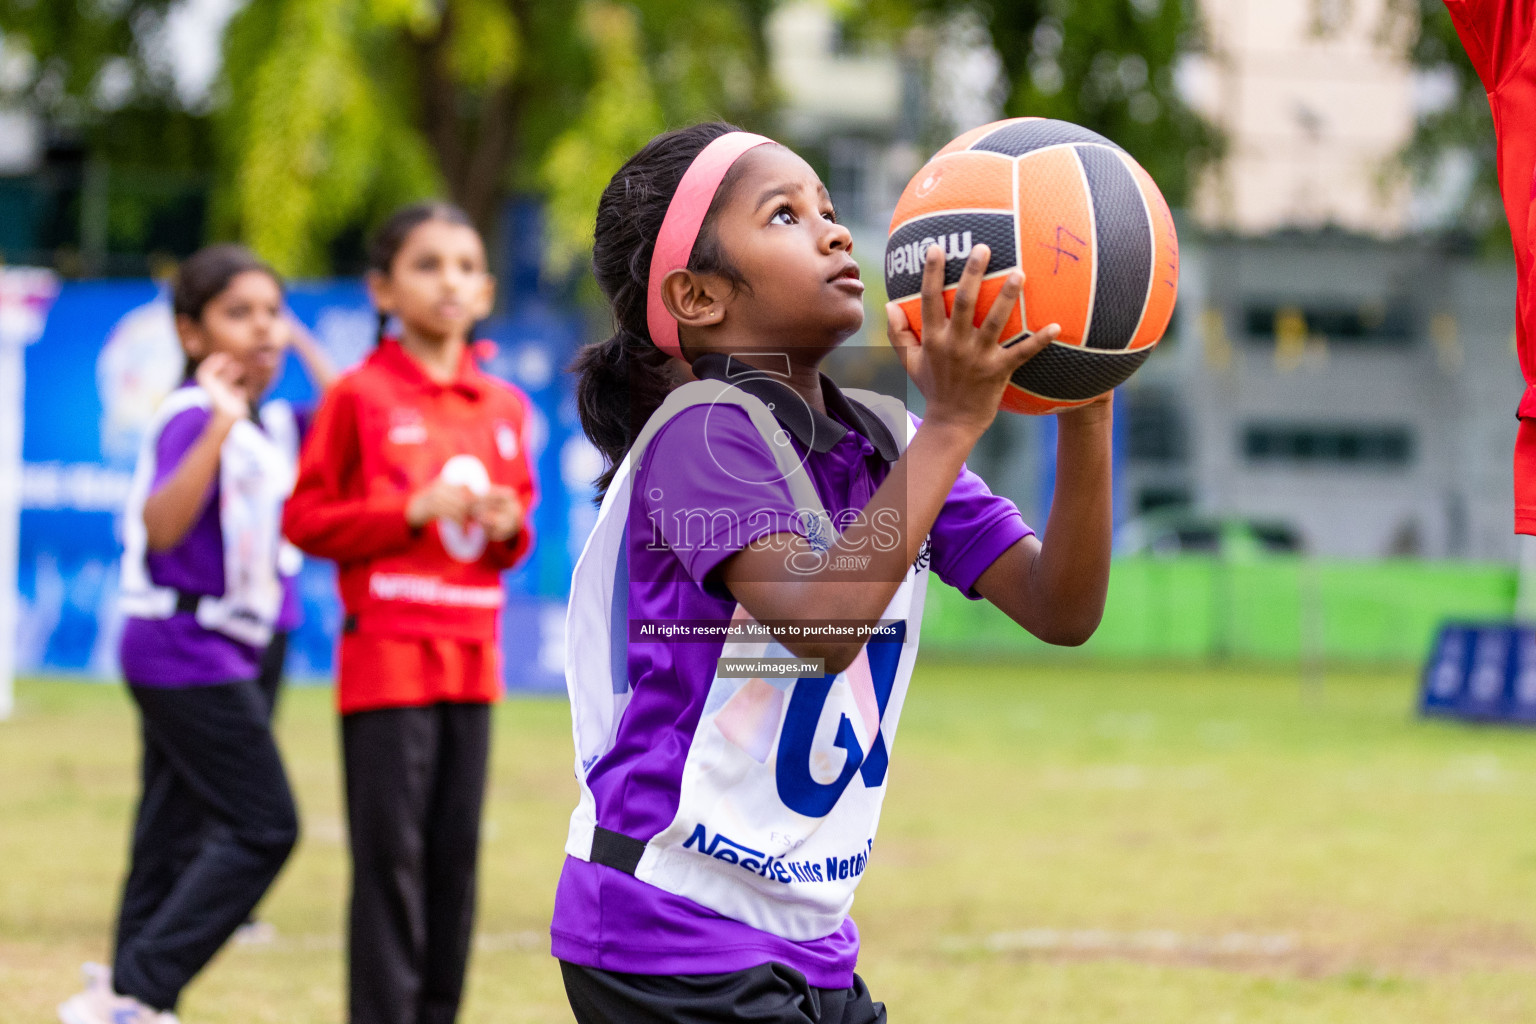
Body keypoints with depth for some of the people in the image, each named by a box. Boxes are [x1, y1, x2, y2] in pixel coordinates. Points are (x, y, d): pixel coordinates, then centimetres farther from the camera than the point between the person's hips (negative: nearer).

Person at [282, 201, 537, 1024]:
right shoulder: (359, 398, -4)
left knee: (455, 853, 6)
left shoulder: (504, 408, 11)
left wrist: (507, 526, -3)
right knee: (390, 854, -6)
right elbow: (305, 518, -6)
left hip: (471, 657, 5)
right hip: (386, 656, -5)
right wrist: (412, 511, -16)